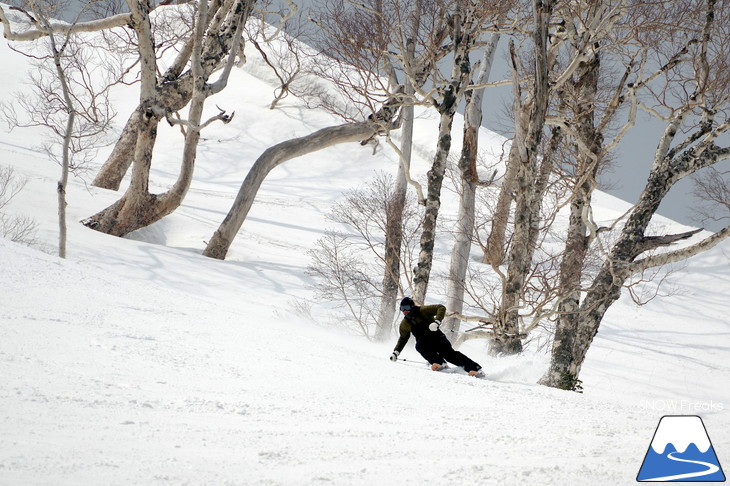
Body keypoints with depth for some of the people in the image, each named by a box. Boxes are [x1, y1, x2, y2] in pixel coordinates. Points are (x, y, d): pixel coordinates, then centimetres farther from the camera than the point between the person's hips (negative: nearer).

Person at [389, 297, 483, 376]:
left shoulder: (422, 311, -9)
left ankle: (474, 368, -31)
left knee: (449, 353, -25)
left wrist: (437, 322, -31)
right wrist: (396, 352, 15)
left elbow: (441, 308, -15)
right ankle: (439, 362, -35)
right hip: (424, 344, 4)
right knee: (419, 345, -30)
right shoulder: (405, 324, 6)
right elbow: (403, 338, 23)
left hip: (436, 337, -4)